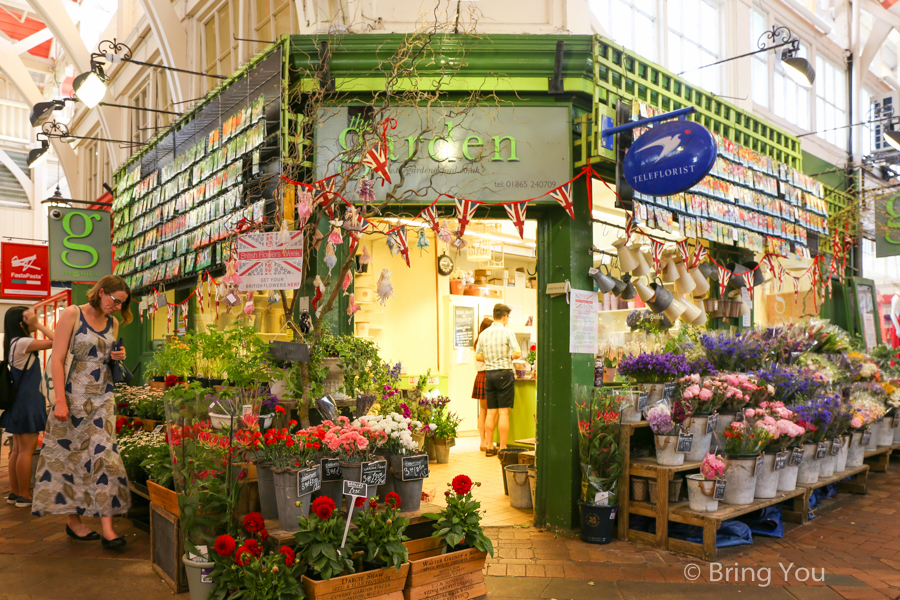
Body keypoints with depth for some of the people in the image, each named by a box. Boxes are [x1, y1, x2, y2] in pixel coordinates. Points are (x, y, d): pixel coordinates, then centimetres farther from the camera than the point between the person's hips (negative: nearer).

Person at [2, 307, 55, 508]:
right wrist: (37, 324, -18)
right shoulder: (22, 343, -17)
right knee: (27, 449, -3)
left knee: (18, 449, 13)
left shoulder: (15, 343, 11)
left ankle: (14, 493, 19)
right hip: (27, 403, -10)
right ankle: (24, 496, 3)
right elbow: (55, 341, -22)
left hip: (19, 402, 10)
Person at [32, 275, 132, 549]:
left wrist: (117, 358, -1)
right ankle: (73, 520, 18)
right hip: (76, 396, -4)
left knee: (102, 455, -3)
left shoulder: (112, 324, 11)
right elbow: (57, 359, -10)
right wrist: (60, 401, -17)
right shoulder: (73, 314, -6)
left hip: (103, 398, 4)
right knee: (71, 455, 3)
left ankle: (107, 527, -5)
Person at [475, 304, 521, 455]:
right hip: (504, 373, -5)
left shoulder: (483, 334, 8)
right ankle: (503, 448, -1)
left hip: (489, 373, 5)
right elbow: (517, 353, -15)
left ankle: (490, 447, 12)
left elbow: (478, 356, 11)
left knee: (491, 412, 10)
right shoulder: (507, 333, -9)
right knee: (504, 412, -2)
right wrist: (510, 357, 5)